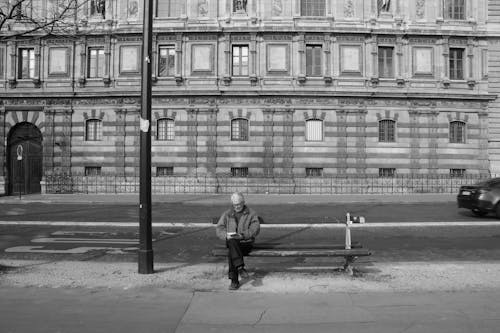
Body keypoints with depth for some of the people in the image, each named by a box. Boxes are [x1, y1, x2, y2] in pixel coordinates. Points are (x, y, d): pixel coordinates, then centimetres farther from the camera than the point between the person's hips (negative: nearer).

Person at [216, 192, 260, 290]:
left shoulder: (252, 214, 7)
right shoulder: (227, 214, 15)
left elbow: (255, 229, -8)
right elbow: (219, 229, 6)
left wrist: (242, 235, -23)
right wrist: (226, 235, -16)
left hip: (246, 243, -2)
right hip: (231, 242, 2)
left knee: (230, 253, -30)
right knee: (232, 242, -34)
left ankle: (234, 281, -26)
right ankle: (240, 267, -37)